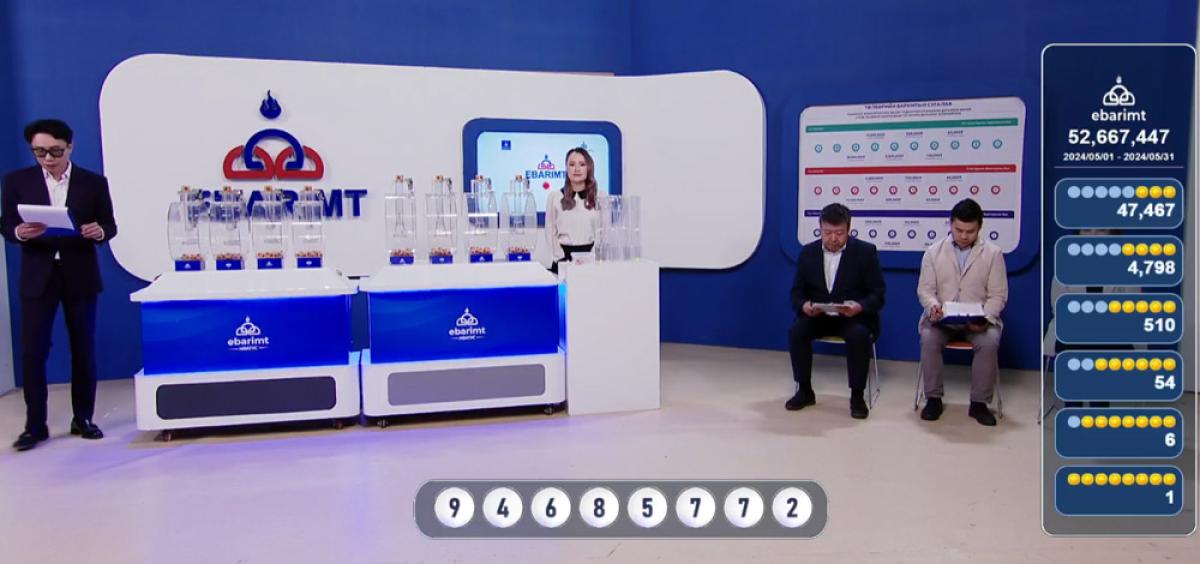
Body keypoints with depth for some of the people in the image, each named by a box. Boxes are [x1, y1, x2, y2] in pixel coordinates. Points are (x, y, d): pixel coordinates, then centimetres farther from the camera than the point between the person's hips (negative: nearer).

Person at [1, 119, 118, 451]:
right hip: (37, 277, 0)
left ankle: (83, 418, 17)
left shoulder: (94, 182, 4)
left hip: (80, 276, 0)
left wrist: (99, 231, -21)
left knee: (83, 349, 6)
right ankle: (35, 425, 6)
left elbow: (110, 226, 2)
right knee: (32, 351, -3)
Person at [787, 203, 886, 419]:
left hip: (855, 316, -2)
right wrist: (804, 305, -18)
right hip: (818, 315, 3)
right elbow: (797, 291, 6)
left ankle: (857, 395, -17)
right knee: (797, 331, -25)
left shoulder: (866, 252, -5)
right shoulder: (808, 252, 3)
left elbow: (878, 295, -6)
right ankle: (805, 390, -8)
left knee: (859, 335, -34)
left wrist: (859, 307, -28)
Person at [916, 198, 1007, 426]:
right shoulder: (933, 252, 4)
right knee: (928, 338, -31)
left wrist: (985, 318, -18)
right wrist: (933, 305, -20)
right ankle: (933, 399, -14)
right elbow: (925, 289, 3)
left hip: (978, 319, 0)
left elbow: (998, 295, 1)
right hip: (941, 318, 1)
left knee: (990, 341, -31)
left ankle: (979, 402, -15)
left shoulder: (993, 253, 2)